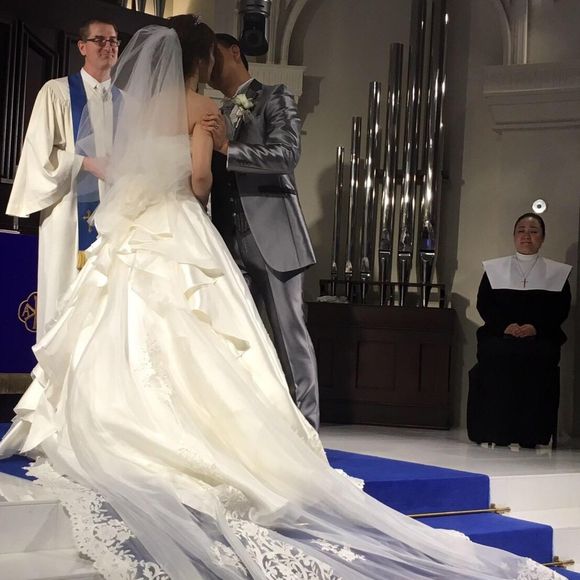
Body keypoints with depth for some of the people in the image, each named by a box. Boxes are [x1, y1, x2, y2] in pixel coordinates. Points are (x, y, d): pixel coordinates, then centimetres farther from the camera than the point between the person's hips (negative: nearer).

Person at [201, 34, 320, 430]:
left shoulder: (275, 99, 4)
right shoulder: (218, 117, 23)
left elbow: (287, 155, -12)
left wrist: (228, 148, -20)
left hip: (272, 235, -6)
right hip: (232, 241, 6)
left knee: (290, 332, -5)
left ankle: (306, 427, -2)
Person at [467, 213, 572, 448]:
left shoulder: (558, 272, 14)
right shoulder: (494, 268, 16)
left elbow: (561, 309, 6)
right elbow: (483, 304, 8)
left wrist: (536, 328, -12)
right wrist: (504, 326, -10)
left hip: (540, 338, -1)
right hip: (499, 336, 1)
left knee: (537, 357, -27)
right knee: (496, 354, -25)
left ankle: (532, 433, -22)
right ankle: (494, 431, -20)